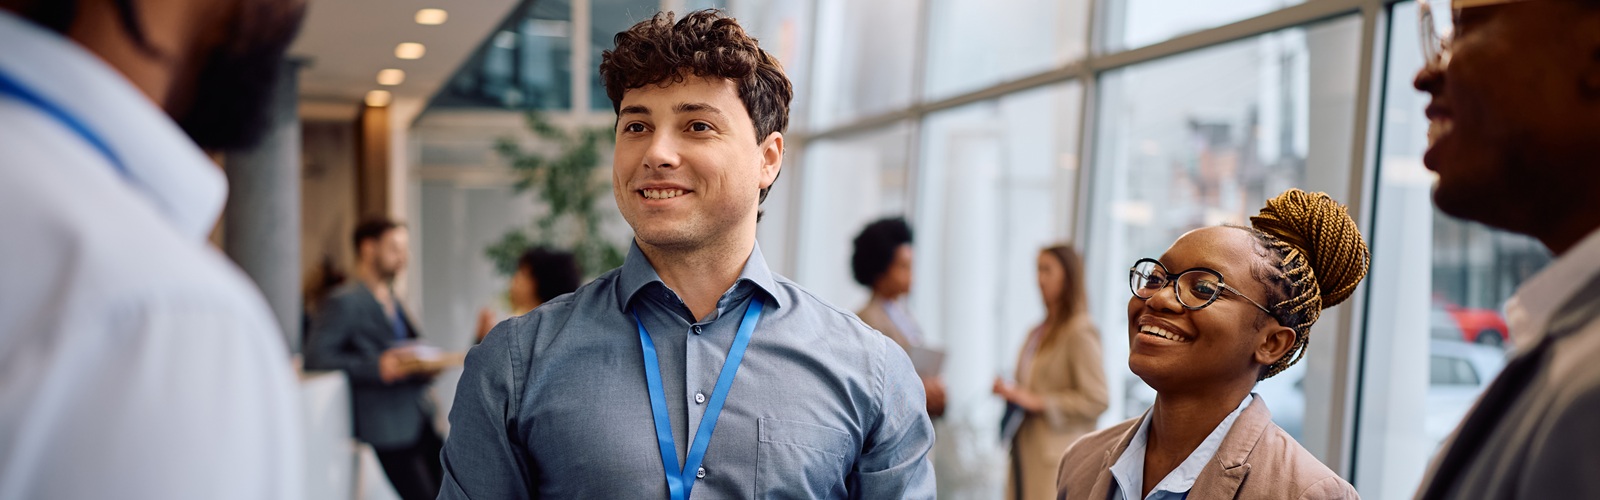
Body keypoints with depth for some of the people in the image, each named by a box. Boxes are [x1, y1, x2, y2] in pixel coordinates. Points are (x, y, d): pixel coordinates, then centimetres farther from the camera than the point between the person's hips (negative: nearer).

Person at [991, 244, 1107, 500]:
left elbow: (1097, 399, -14)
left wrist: (1037, 402, -13)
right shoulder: (1038, 332, 16)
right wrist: (1011, 393, 5)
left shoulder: (1080, 331, -8)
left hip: (1056, 456, -8)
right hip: (1025, 453, 8)